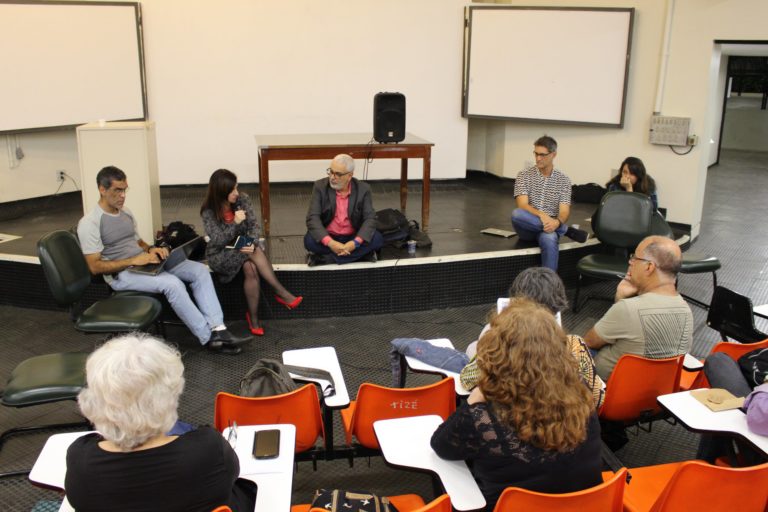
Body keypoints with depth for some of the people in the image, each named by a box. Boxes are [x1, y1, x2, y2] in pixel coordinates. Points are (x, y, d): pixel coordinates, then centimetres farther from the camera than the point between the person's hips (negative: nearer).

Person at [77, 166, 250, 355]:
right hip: (121, 274, -8)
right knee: (172, 283, -33)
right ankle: (209, 339, -24)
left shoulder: (126, 212, 14)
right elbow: (94, 267, -15)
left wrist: (151, 250, -1)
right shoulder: (90, 223, -10)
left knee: (200, 270, -10)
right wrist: (134, 260, -22)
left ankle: (218, 329, -21)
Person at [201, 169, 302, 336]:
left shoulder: (242, 199, -6)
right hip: (220, 255, -3)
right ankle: (282, 293, -28)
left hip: (243, 248, 3)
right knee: (254, 254, -32)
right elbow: (218, 240, -19)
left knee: (250, 268, -33)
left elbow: (253, 225, -8)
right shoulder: (209, 211, -13)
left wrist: (252, 244, -29)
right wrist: (235, 223, -31)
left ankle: (253, 317, -27)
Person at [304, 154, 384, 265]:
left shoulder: (363, 189, -6)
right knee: (309, 240, -31)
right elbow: (313, 218, -16)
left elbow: (370, 218, -12)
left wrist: (355, 243, -30)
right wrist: (329, 242, -32)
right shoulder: (320, 186, -8)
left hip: (352, 239, 1)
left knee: (377, 239, -26)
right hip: (328, 238, -1)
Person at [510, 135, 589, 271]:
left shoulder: (563, 180, 5)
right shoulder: (524, 175, 2)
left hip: (551, 226, -1)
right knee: (516, 214, -35)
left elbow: (564, 211, -4)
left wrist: (557, 222, -28)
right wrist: (541, 215, -30)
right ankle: (567, 230, -21)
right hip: (528, 228, 1)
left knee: (549, 239, -38)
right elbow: (522, 205, -11)